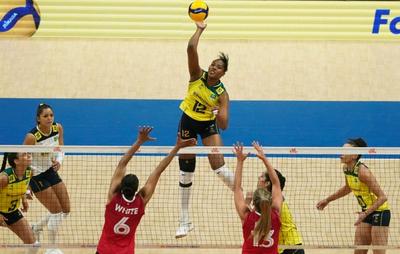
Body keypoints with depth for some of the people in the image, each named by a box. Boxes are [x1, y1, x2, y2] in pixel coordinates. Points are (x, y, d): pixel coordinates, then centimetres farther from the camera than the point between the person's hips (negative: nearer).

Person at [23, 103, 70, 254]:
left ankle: (35, 228, 32)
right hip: (36, 176, -7)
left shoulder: (58, 128, -8)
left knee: (66, 210, 9)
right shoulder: (32, 137, -26)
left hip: (51, 171, 7)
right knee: (57, 212, -6)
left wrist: (59, 161, -14)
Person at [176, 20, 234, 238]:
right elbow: (191, 48, -29)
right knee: (186, 172, 4)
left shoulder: (222, 93, -17)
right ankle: (185, 221, 13)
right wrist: (200, 29, -24)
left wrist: (221, 115, -39)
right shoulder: (197, 75, -15)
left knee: (219, 167, -18)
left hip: (208, 124, -1)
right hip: (188, 122, 1)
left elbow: (224, 125, -22)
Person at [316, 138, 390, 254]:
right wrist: (327, 200, 21)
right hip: (366, 212, 9)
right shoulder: (346, 168, -1)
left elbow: (382, 197, -27)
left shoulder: (362, 171, -26)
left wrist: (366, 213, -34)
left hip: (379, 212, -8)